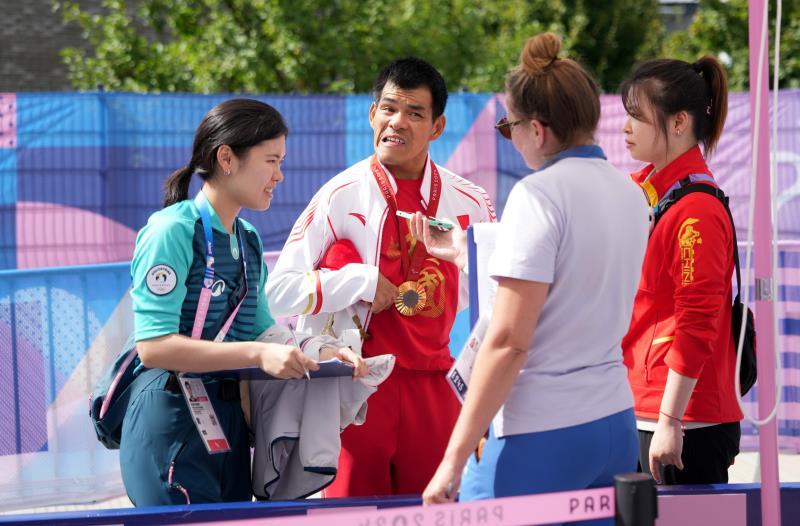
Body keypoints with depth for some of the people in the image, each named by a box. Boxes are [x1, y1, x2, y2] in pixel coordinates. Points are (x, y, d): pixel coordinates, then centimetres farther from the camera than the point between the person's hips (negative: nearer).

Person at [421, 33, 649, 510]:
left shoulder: (539, 195, -13)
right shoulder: (630, 195, 10)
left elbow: (508, 340, -18)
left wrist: (454, 461, -15)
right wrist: (462, 254, 35)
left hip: (541, 435, -8)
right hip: (616, 426, 8)